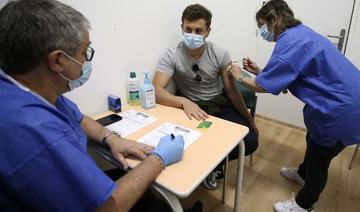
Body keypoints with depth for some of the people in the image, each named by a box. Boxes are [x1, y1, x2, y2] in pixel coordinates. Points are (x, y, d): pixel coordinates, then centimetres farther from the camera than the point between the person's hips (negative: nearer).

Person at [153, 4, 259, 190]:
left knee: (250, 142, -15)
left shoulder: (220, 54, -11)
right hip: (190, 106, -1)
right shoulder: (171, 55, -16)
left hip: (219, 104, 2)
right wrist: (184, 102, -43)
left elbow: (232, 91, -3)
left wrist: (250, 120, 1)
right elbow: (156, 91, -25)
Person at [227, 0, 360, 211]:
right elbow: (284, 75, 12)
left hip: (341, 109, -9)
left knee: (318, 160, 9)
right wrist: (258, 70, 9)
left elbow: (263, 86, -22)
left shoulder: (290, 42, -23)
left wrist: (240, 77, -5)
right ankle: (303, 173, 55)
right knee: (314, 141, 29)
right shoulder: (299, 33, 8)